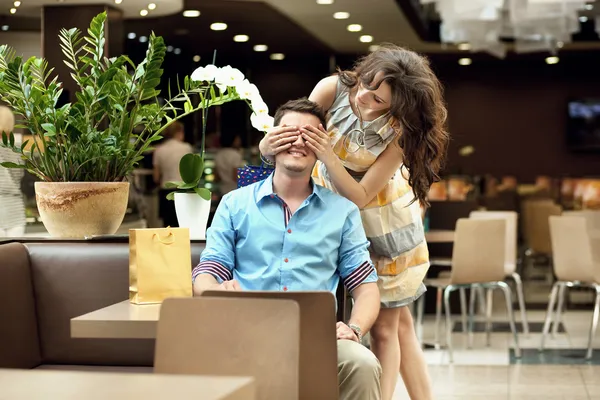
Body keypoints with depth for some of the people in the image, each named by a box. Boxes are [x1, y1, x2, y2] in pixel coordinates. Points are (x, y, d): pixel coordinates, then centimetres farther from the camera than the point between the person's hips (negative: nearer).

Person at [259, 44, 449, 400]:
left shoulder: (400, 130, -27)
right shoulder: (333, 89, -22)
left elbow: (360, 196, -27)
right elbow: (288, 139, -17)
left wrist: (329, 156, -40)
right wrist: (269, 147, -39)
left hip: (380, 213, -2)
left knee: (387, 323, 2)